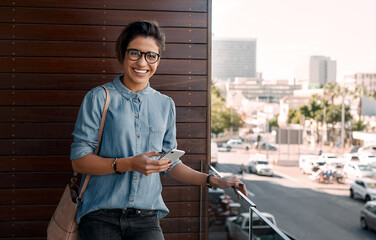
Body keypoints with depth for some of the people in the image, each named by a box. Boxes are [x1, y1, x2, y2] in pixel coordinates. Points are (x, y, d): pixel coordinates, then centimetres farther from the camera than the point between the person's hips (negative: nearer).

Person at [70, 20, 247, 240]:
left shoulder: (165, 105, 14)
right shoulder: (99, 98, 2)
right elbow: (79, 161, -3)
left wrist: (213, 181, 11)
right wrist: (129, 164, -15)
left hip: (146, 217, 3)